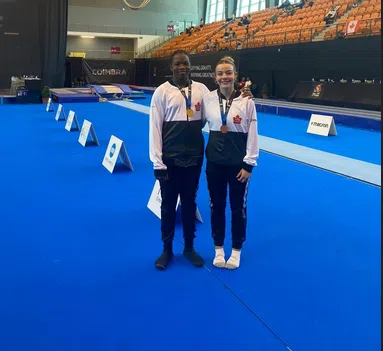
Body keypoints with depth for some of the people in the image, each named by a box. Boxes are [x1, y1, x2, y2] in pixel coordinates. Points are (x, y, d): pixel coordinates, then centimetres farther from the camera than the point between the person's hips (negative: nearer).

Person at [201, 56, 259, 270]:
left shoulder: (246, 101, -9)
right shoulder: (208, 99, -3)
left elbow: (253, 135, -6)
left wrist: (249, 164, -8)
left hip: (238, 163, -2)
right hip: (215, 161, 2)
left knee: (238, 207, 9)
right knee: (216, 205, 12)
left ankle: (236, 251, 27)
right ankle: (219, 248, 30)